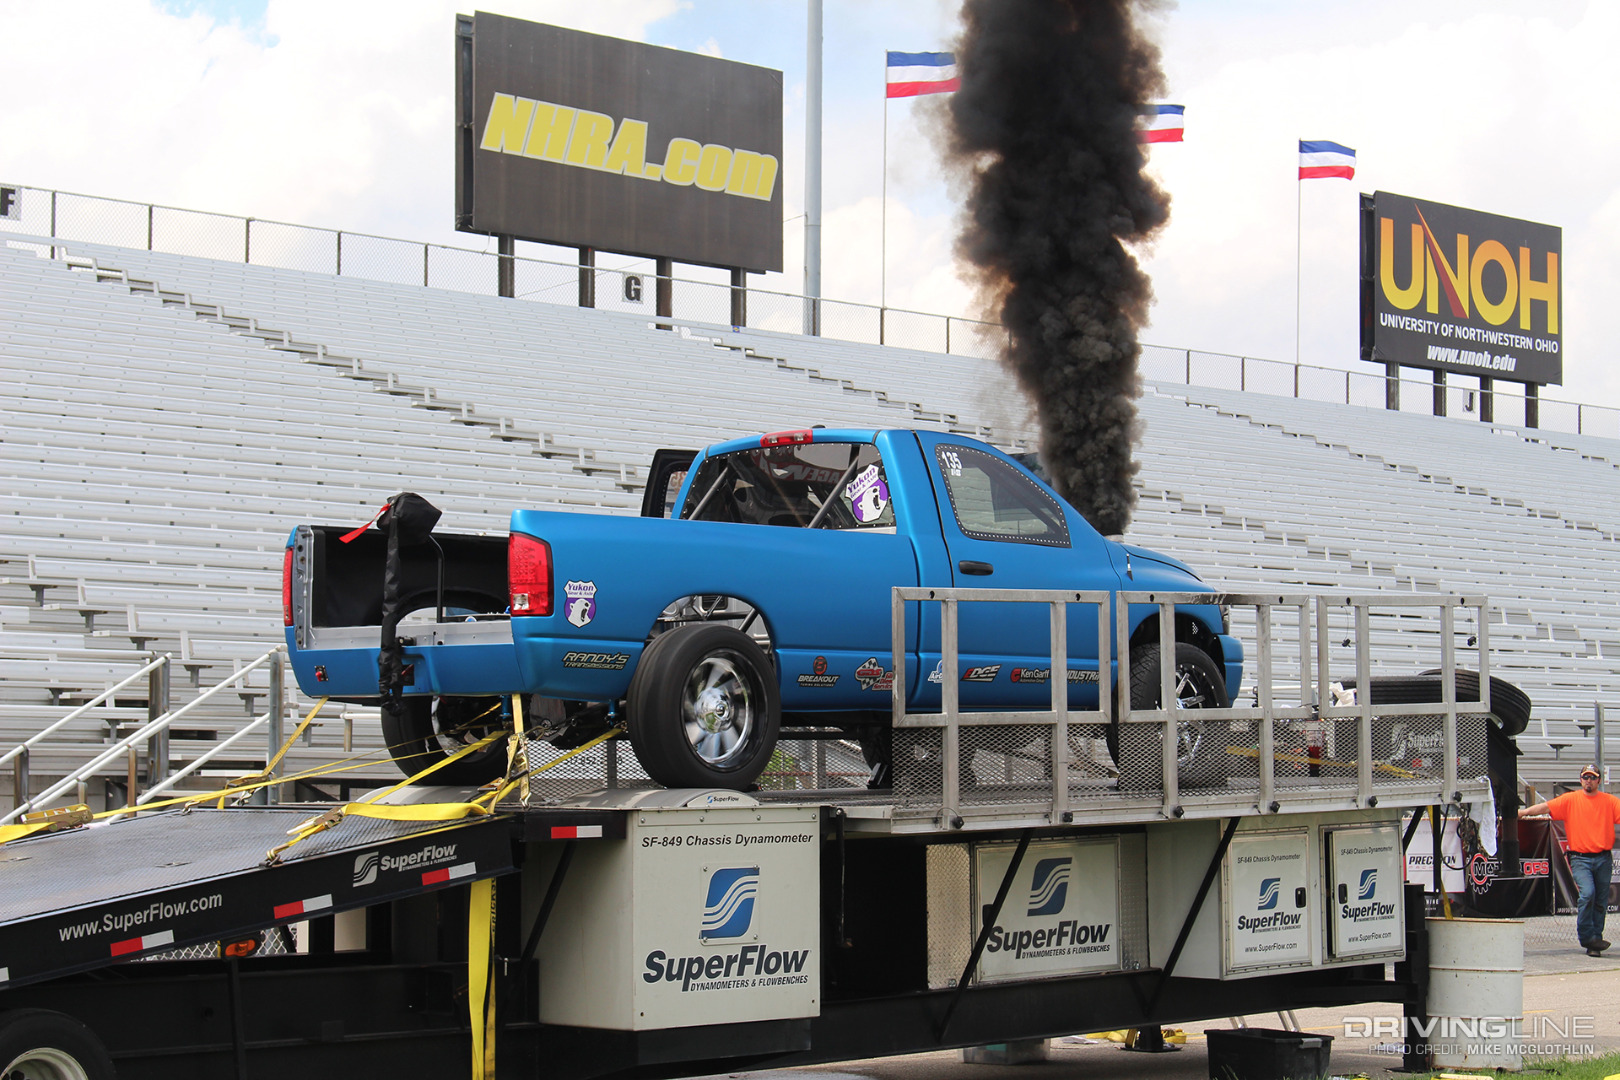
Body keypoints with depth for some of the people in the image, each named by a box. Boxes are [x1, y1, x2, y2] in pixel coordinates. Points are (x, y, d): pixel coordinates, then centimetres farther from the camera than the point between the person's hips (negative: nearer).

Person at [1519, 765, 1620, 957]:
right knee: (1587, 893, -21)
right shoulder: (1570, 800, 4)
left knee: (1601, 901, 4)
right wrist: (1521, 812, -13)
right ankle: (1586, 936, -9)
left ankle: (1594, 944, 11)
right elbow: (1545, 807, -3)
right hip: (1580, 858, -2)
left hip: (1603, 858, 2)